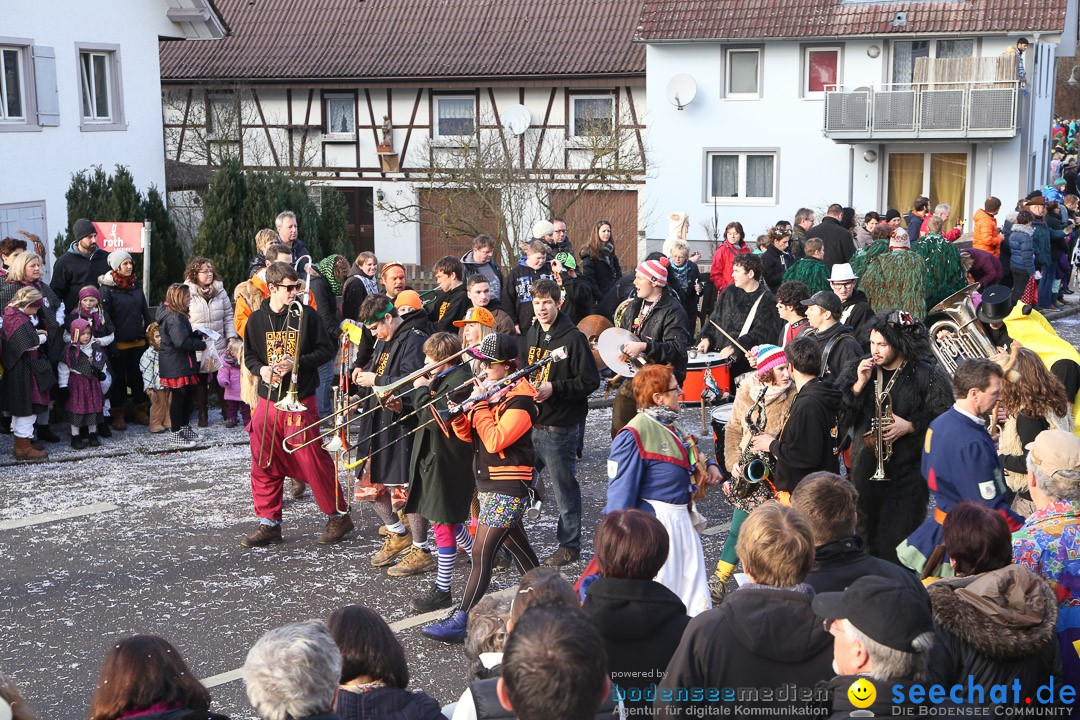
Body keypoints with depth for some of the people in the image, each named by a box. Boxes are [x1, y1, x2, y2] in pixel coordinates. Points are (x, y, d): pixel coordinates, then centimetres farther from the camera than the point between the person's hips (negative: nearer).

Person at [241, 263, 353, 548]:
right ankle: (269, 524, 20)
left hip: (300, 401, -4)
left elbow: (326, 350, -2)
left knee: (313, 462, -3)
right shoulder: (257, 319, 5)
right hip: (267, 402, 4)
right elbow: (249, 355, 14)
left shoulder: (305, 315, -4)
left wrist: (296, 363, -15)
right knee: (264, 465, 8)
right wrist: (261, 369, -7)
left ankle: (338, 516, 12)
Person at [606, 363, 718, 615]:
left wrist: (709, 465, 7)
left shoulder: (669, 426, 10)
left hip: (681, 518, 9)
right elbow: (621, 490, -19)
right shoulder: (635, 434, -19)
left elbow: (690, 459, 29)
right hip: (655, 521, -9)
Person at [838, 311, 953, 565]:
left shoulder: (927, 374, -6)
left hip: (907, 473, -5)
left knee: (895, 546, -5)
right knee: (867, 541, 11)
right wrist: (860, 384, -9)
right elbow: (843, 416, 3)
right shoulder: (863, 370, 9)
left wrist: (909, 426, -18)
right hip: (866, 470, 5)